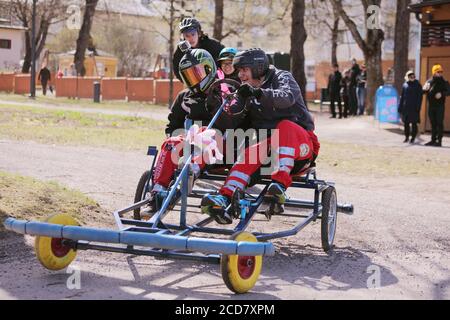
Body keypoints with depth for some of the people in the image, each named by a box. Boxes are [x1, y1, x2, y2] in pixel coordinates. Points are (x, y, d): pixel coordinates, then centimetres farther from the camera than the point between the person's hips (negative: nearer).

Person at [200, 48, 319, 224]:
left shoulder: (282, 77, 0)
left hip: (300, 146, -3)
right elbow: (231, 122, 4)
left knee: (285, 126, -36)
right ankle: (225, 200, -47)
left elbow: (287, 97, -25)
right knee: (250, 153, -29)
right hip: (270, 145, 4)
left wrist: (258, 93, -40)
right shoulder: (247, 93, 16)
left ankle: (279, 186, -45)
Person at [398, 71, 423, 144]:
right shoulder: (405, 85, 8)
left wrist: (418, 107, -10)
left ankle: (413, 138, 8)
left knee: (414, 123, 0)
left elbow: (420, 97, -2)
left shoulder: (418, 85, 0)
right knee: (406, 123, 8)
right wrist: (400, 107, 7)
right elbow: (402, 96, 11)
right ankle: (407, 137, 19)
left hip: (414, 108, -3)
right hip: (406, 107, 3)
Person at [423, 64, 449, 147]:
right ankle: (433, 140, 18)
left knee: (439, 123, -5)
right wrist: (425, 89, -17)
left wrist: (442, 94, -26)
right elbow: (424, 91, 6)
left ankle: (439, 141, -4)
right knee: (433, 123, 11)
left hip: (440, 106, -4)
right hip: (431, 106, 4)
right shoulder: (429, 82, 7)